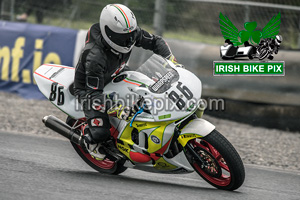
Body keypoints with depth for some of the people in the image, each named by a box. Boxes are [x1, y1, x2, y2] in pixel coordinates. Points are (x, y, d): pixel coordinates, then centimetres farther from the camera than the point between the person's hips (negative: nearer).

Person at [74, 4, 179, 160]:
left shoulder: (131, 32, -22)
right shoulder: (95, 57, -41)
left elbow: (155, 42, -5)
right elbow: (93, 93, -39)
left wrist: (172, 61, -19)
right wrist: (118, 110, -49)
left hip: (115, 77, 7)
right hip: (88, 87, -7)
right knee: (100, 133, -20)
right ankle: (88, 134, 14)